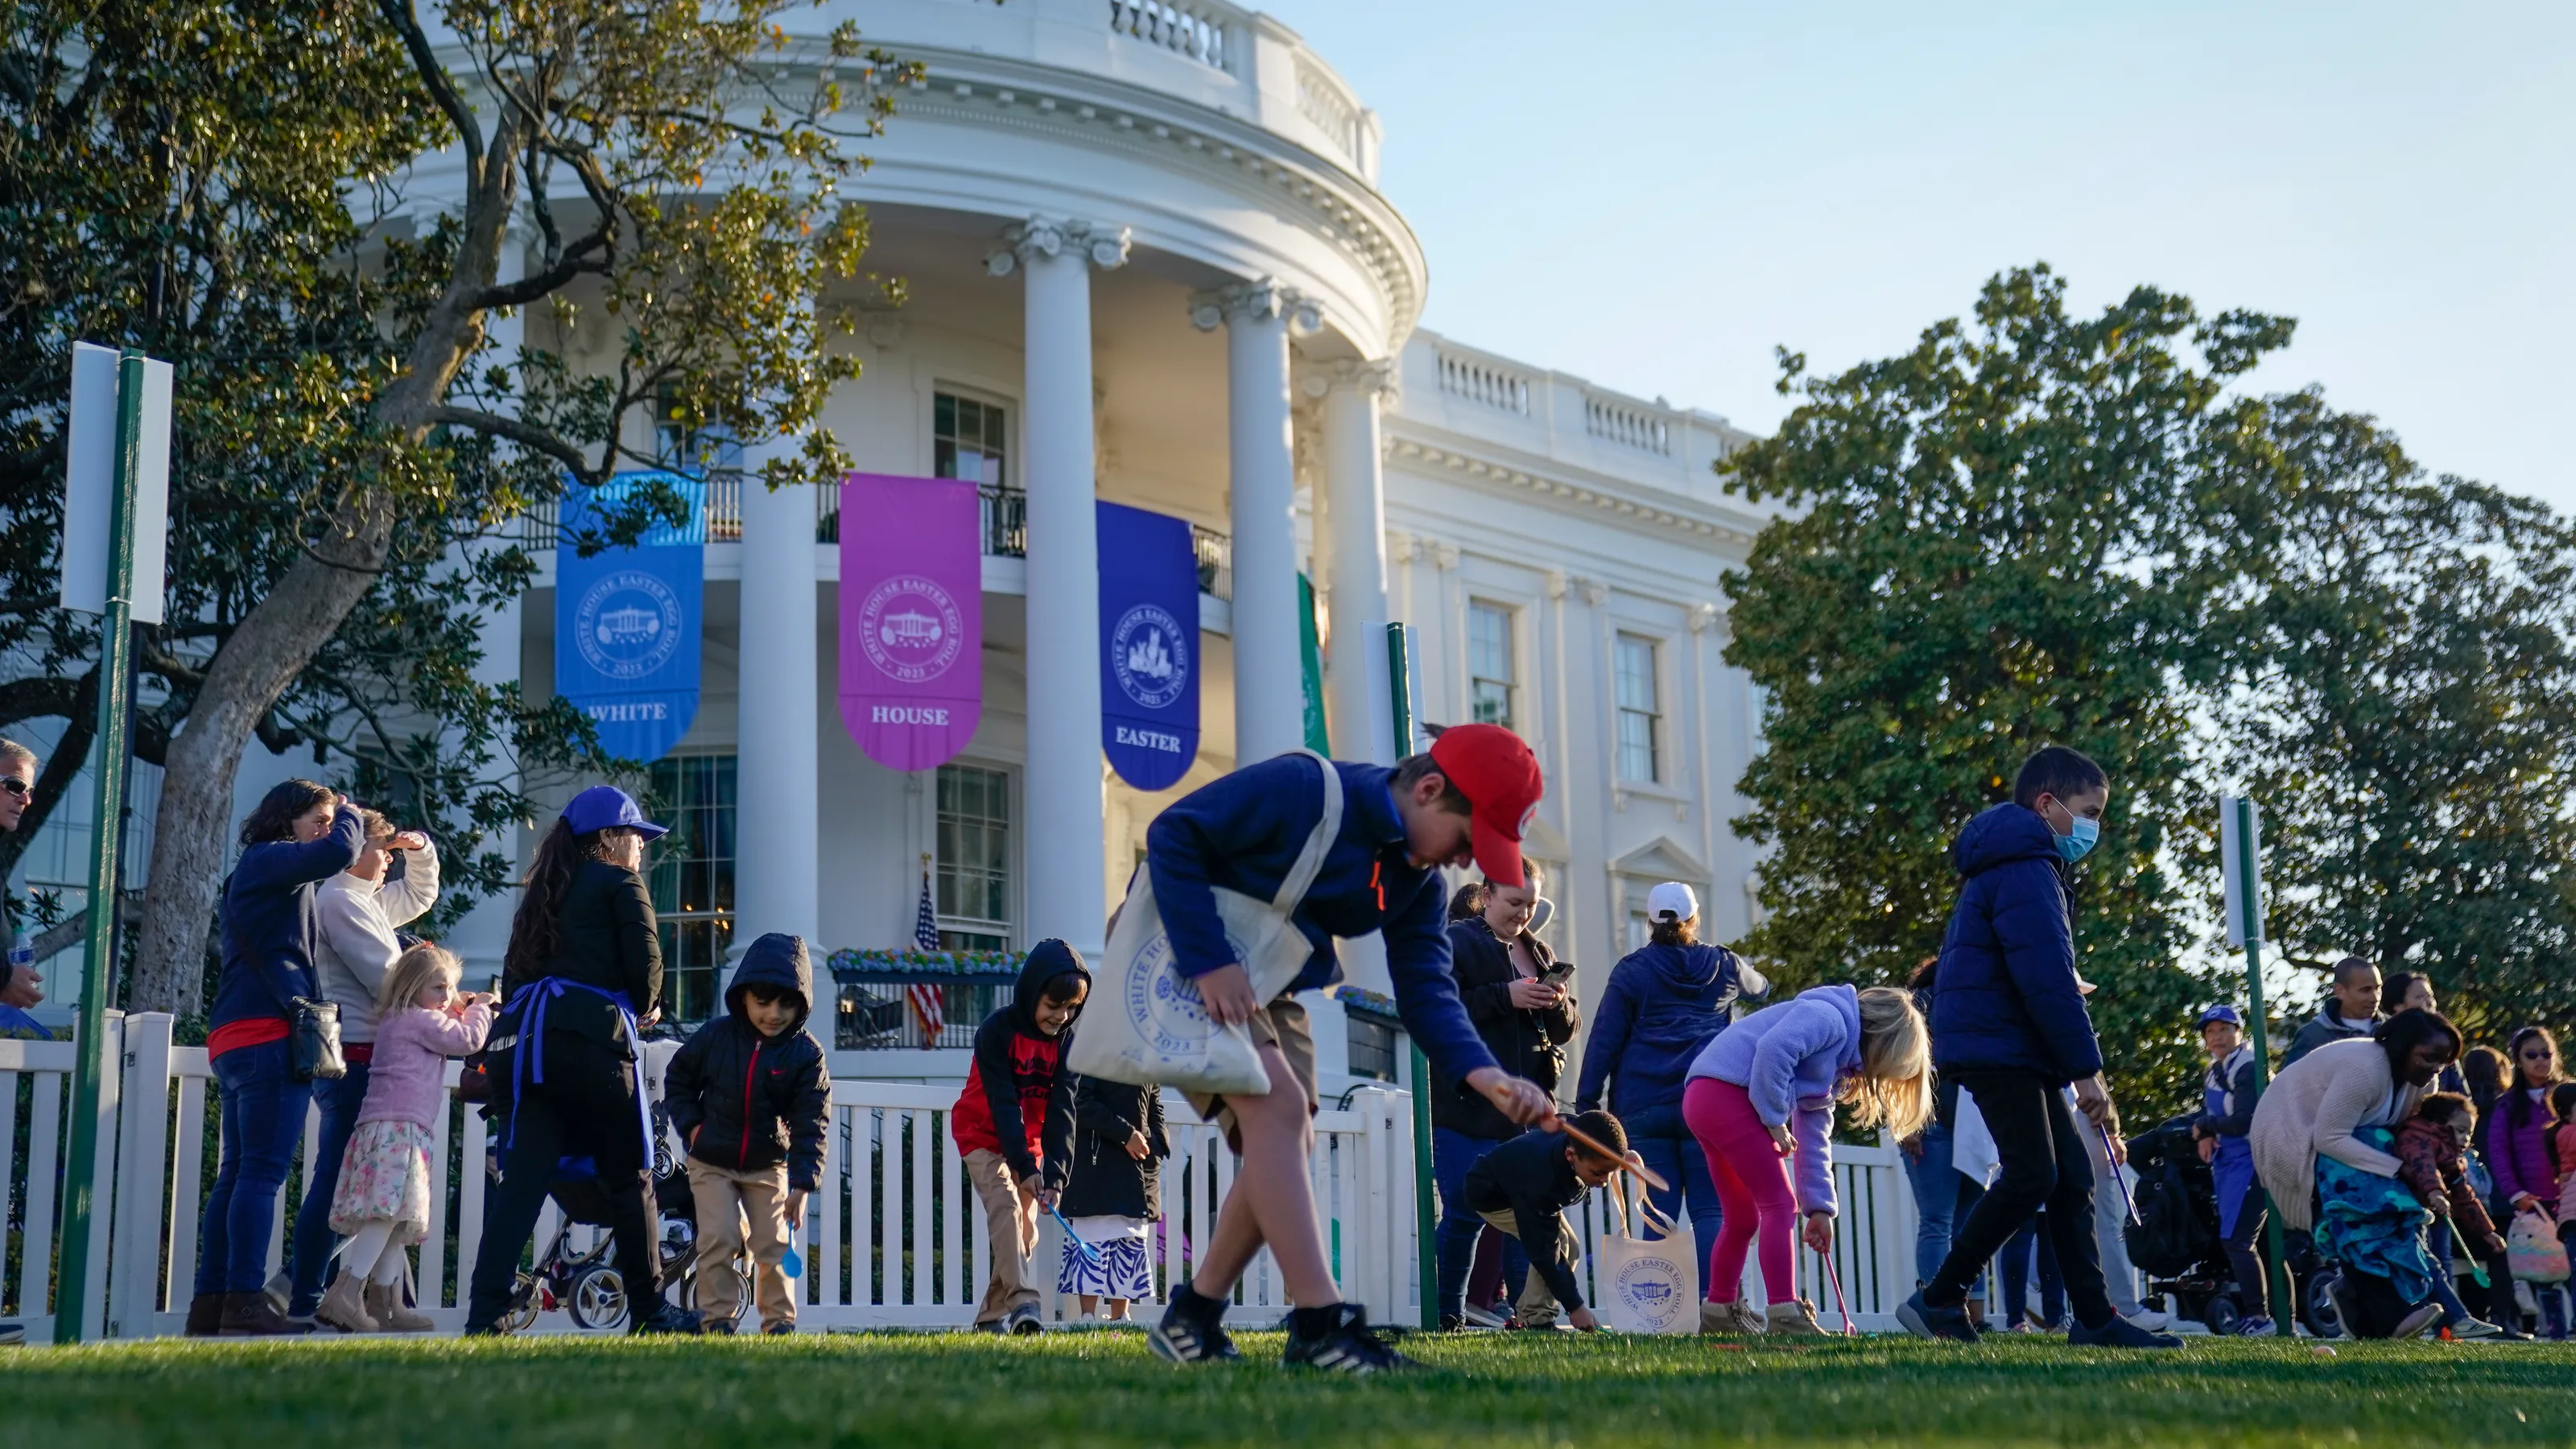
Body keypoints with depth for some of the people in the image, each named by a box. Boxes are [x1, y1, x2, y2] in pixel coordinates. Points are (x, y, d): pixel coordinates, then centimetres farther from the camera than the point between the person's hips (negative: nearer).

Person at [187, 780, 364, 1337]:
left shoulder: (254, 871, 27)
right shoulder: (271, 859, -3)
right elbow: (339, 853, -20)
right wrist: (350, 814, 2)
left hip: (233, 1040, 10)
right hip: (270, 1033, -10)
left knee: (237, 1174, 8)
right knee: (262, 1172, -12)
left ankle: (210, 1304, 7)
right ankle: (245, 1302, -15)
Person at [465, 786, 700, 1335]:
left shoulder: (545, 892, 25)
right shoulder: (621, 884, 6)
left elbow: (514, 971, 18)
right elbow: (645, 964, -4)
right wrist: (646, 1009, 16)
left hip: (524, 1039, 6)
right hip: (593, 1038, -6)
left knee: (519, 1181, -1)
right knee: (629, 1178, 7)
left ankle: (485, 1315, -12)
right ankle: (649, 1311, 13)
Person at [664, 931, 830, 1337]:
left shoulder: (806, 1054, -14)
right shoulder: (715, 1036, -11)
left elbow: (810, 1124, -15)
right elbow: (677, 1078, 7)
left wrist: (802, 1182, -22)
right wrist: (690, 1124, -6)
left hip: (768, 1165, 0)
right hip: (711, 1163, 0)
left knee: (774, 1245, -1)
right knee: (719, 1240, -9)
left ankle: (779, 1320, 13)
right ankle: (717, 1319, 2)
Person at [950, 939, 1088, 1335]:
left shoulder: (1066, 1041, -9)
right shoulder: (998, 1031, -23)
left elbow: (1061, 1110, -16)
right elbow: (1003, 1105, -27)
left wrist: (1055, 1172, -27)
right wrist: (1025, 1169, -33)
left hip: (1029, 1140, 5)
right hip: (983, 1134, -5)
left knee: (1026, 1229, 2)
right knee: (1005, 1204, -25)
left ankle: (991, 1317, 13)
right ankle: (1021, 1303, -36)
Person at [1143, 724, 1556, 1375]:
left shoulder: (1417, 880, -1)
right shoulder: (1299, 787, -24)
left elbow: (1426, 991, -8)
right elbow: (1172, 834, -25)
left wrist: (1485, 1075, -28)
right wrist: (1210, 960, -32)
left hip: (1269, 989, 9)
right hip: (1183, 961, -9)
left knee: (1285, 1148, 2)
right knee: (1278, 1105, -24)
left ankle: (1191, 1319, 14)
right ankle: (1320, 1324, -27)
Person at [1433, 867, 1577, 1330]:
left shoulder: (1538, 952, 19)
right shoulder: (1455, 944, -1)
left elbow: (1565, 1030, 20)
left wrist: (1559, 1004, -3)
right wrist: (1505, 997, -18)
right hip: (1468, 1107, -6)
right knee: (1465, 1216, -6)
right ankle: (1447, 1317, 4)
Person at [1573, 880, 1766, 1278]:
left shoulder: (1631, 970, 5)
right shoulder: (1723, 965, 12)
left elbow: (1604, 1039, 0)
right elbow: (1759, 988, 35)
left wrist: (1586, 1103, 2)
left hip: (1643, 1106, 0)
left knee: (1659, 1213, 2)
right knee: (1711, 1210, -1)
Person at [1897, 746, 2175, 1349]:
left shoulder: (2012, 865, 21)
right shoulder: (2025, 869, -13)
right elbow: (2048, 979, -20)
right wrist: (2086, 1068, -18)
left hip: (2016, 1051, 11)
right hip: (1999, 1046, -11)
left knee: (2071, 1175, 7)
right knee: (2031, 1177, -12)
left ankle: (2095, 1318, 9)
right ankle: (1938, 1300, -6)